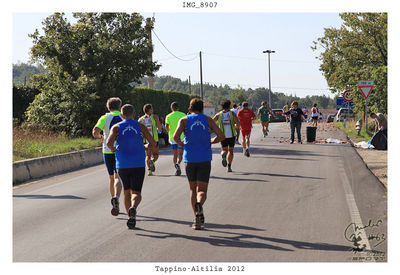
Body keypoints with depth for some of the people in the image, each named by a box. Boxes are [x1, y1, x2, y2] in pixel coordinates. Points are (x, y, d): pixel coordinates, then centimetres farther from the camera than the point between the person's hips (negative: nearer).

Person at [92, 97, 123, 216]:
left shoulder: (105, 118, 2)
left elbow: (95, 132, -11)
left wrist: (100, 137, 10)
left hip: (108, 151, 1)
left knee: (111, 177, 16)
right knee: (117, 178, -6)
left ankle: (115, 205, 23)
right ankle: (116, 197, -35)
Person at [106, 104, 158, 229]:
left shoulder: (116, 127, 3)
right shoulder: (140, 126, 4)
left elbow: (109, 142, -15)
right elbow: (153, 144, -1)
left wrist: (112, 149, 6)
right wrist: (145, 148, 20)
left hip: (122, 165, 1)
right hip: (138, 165, -1)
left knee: (126, 191, 18)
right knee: (136, 193, -3)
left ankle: (130, 218, 15)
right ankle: (133, 207, -34)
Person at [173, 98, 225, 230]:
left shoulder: (184, 120, 5)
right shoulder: (207, 119, 8)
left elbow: (176, 136, -11)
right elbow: (221, 136, 1)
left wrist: (181, 144, 10)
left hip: (190, 158, 1)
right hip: (205, 159, 0)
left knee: (193, 189, 14)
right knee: (202, 190, 0)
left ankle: (197, 219, 11)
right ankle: (199, 205, -34)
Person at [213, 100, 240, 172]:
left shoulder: (218, 115, 2)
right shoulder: (232, 113, -3)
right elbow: (238, 124, -11)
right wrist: (234, 126, 10)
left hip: (223, 136, 1)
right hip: (232, 135, -1)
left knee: (224, 150, 13)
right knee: (230, 151, 14)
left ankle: (223, 155, -23)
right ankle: (229, 167, 8)